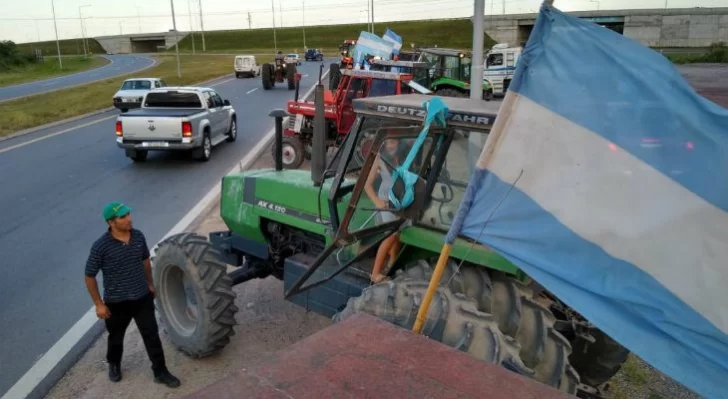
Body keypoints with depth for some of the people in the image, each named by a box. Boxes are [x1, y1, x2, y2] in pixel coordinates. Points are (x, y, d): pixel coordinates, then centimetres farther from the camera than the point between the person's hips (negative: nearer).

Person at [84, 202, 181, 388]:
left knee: (152, 335, 8)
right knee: (116, 337, 21)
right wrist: (99, 304, -9)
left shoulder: (138, 236, -8)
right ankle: (114, 364, 50)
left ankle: (160, 372, 22)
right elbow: (90, 276, -11)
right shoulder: (100, 247, -22)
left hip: (142, 298, 3)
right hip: (116, 302, -3)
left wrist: (150, 284, 16)